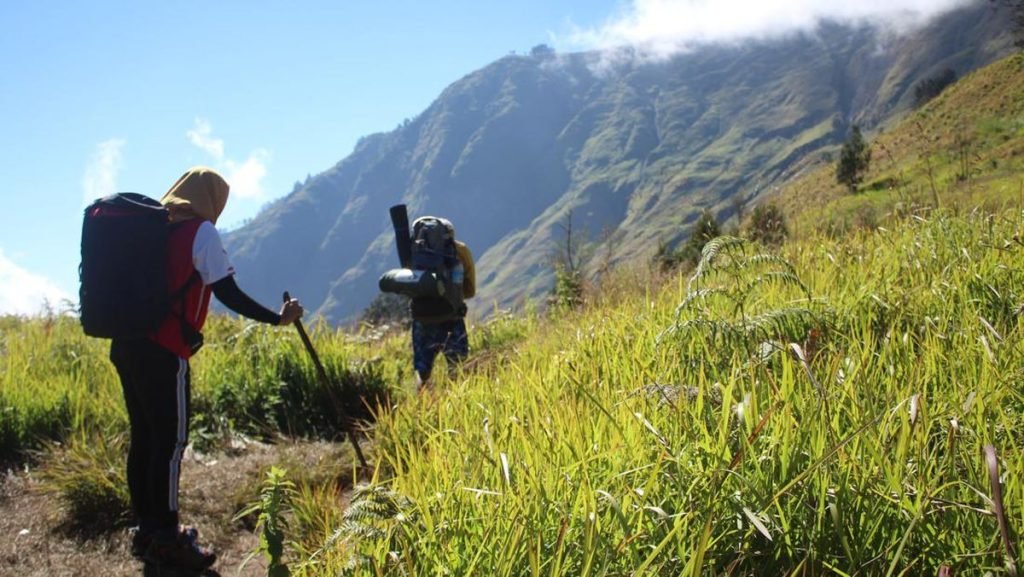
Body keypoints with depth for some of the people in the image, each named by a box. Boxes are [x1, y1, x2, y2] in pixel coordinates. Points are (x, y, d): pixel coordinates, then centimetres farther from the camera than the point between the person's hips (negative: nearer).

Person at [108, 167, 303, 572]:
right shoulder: (201, 231, -6)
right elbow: (229, 294, -11)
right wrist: (278, 318, -4)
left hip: (126, 344, 8)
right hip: (163, 351, -8)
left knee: (144, 436, 14)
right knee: (171, 439, -1)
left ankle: (148, 529, 24)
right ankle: (165, 539, 5)